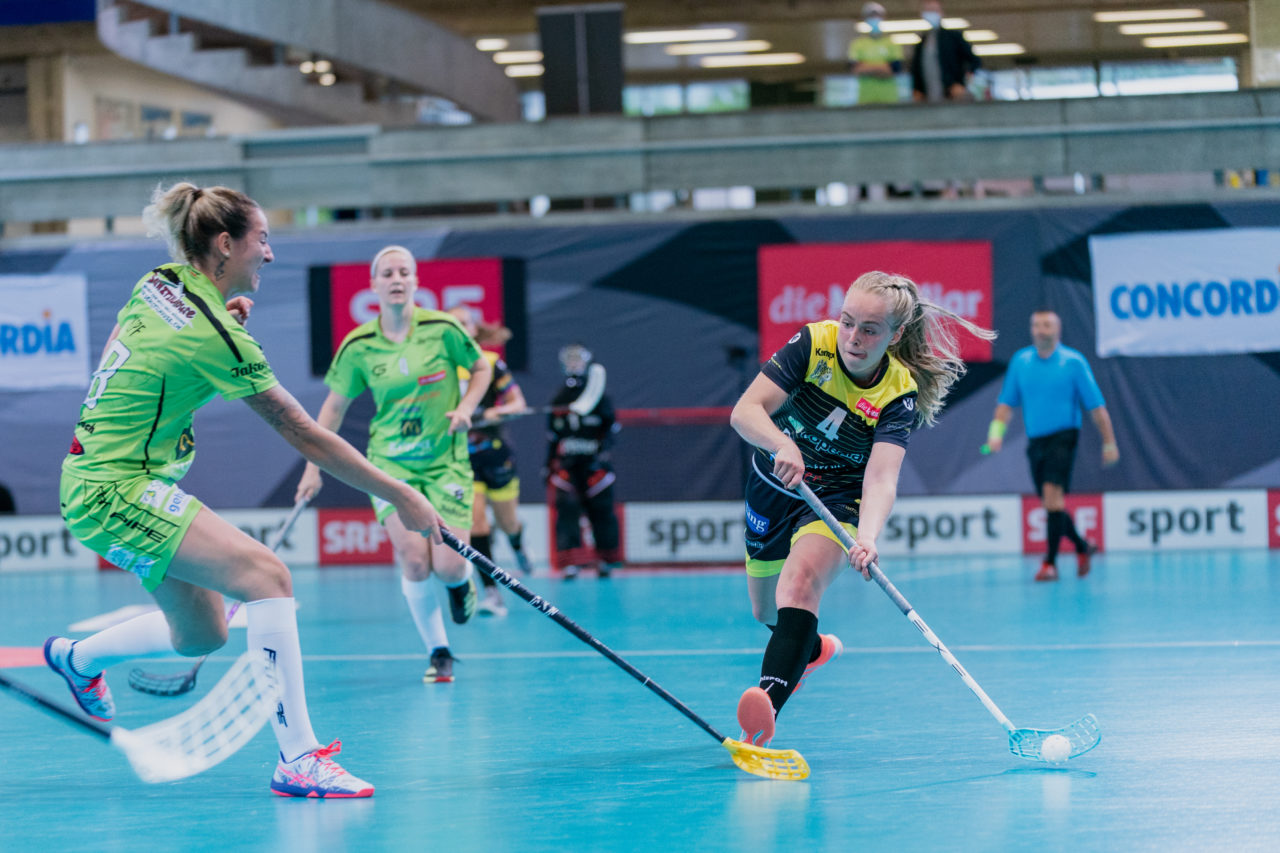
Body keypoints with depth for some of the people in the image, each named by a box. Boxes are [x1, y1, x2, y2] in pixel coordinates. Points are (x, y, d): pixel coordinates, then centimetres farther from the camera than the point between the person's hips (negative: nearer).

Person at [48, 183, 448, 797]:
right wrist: (402, 498, -11)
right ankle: (297, 759, -27)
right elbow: (305, 435, -17)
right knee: (265, 573, -22)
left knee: (202, 635, 17)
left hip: (100, 479, 10)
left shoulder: (159, 283, 5)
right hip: (114, 491, -10)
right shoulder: (216, 339, -20)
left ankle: (75, 658, 41)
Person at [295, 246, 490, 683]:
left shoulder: (442, 329, -9)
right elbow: (334, 405, 7)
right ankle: (438, 653, 0)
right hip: (390, 461, 1)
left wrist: (464, 409, -9)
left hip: (445, 461, 0)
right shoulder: (359, 345, -5)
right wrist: (313, 467, 5)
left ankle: (461, 581, 29)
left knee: (448, 566, -11)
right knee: (414, 560, -17)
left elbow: (481, 368, 8)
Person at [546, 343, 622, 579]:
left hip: (593, 464, -2)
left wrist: (602, 450, -13)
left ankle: (607, 560, 17)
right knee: (567, 509, -10)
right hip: (566, 464, 2)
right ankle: (572, 562, -11)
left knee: (600, 510, 1)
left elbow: (611, 428, 2)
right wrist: (549, 464, 18)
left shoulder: (600, 398, 1)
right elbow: (552, 434, 19)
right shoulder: (558, 400, 12)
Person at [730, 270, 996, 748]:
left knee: (799, 585, -33)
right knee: (766, 612, 21)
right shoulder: (813, 344, -21)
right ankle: (811, 649, 58)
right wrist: (782, 445, -50)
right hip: (774, 484, 4)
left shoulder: (899, 395, -25)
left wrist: (868, 538, -57)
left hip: (838, 498, -4)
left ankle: (766, 709, -49)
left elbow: (881, 479, -37)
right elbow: (745, 411, -28)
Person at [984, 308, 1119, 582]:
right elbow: (1007, 402, 12)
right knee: (1050, 504, 8)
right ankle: (1083, 546, 32)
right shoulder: (1020, 361, 8)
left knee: (1052, 494, -19)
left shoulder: (1073, 362, -4)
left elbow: (1096, 406, -2)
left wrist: (1109, 442, -2)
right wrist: (997, 430, -4)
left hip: (1063, 436, -5)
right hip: (1035, 440, 5)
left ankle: (1050, 562, -17)